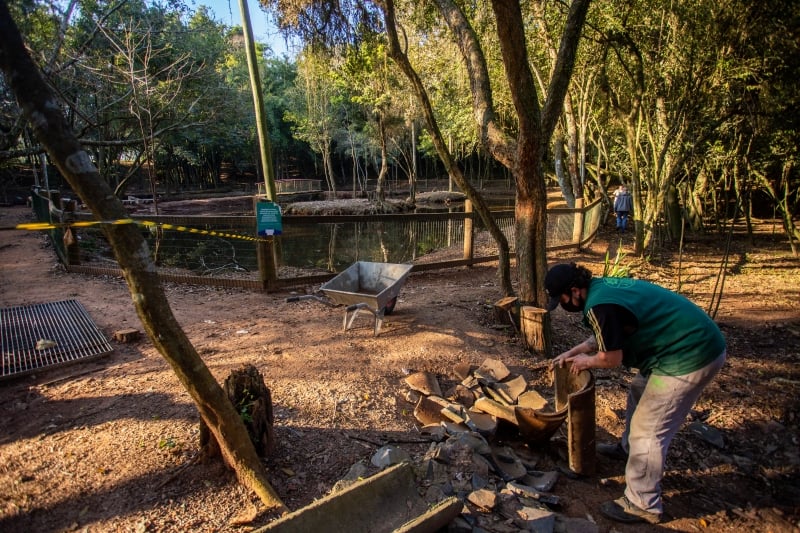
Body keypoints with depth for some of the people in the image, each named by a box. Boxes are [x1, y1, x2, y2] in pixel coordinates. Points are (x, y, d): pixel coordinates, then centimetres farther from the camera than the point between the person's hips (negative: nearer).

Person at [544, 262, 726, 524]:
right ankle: (628, 448, 48)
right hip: (698, 342, 11)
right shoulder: (602, 286, 7)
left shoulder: (599, 305, -24)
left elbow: (611, 358, -15)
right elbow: (604, 337, 20)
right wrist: (573, 352, 16)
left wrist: (586, 361, 3)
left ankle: (642, 505, 12)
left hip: (690, 357, -11)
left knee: (648, 431, -2)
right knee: (639, 392, 27)